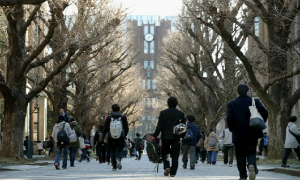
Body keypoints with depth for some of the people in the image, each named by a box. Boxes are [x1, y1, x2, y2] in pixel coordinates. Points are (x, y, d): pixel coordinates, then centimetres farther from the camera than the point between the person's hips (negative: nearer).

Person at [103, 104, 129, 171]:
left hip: (111, 139, 0)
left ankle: (114, 167, 9)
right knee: (120, 150, 4)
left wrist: (104, 137, 2)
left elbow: (105, 128, -2)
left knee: (112, 152, 9)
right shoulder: (123, 117, 2)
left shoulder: (109, 118, 0)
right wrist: (124, 135, 19)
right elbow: (126, 128, 4)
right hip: (120, 138, 0)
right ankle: (118, 159, -28)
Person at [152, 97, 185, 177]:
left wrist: (155, 135, -1)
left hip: (165, 137, 0)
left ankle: (166, 167, -11)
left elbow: (159, 126, -5)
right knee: (175, 155, 5)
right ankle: (173, 172, 2)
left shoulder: (163, 113, -3)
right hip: (176, 137, 1)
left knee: (165, 153, 12)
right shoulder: (180, 114, 1)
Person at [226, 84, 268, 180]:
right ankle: (252, 165, -24)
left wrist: (232, 129, 5)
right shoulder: (255, 101, 1)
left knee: (240, 155, 10)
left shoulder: (231, 104, -2)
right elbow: (265, 112, -8)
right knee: (251, 153, 7)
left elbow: (229, 118, -10)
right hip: (252, 133, 0)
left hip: (238, 135, 0)